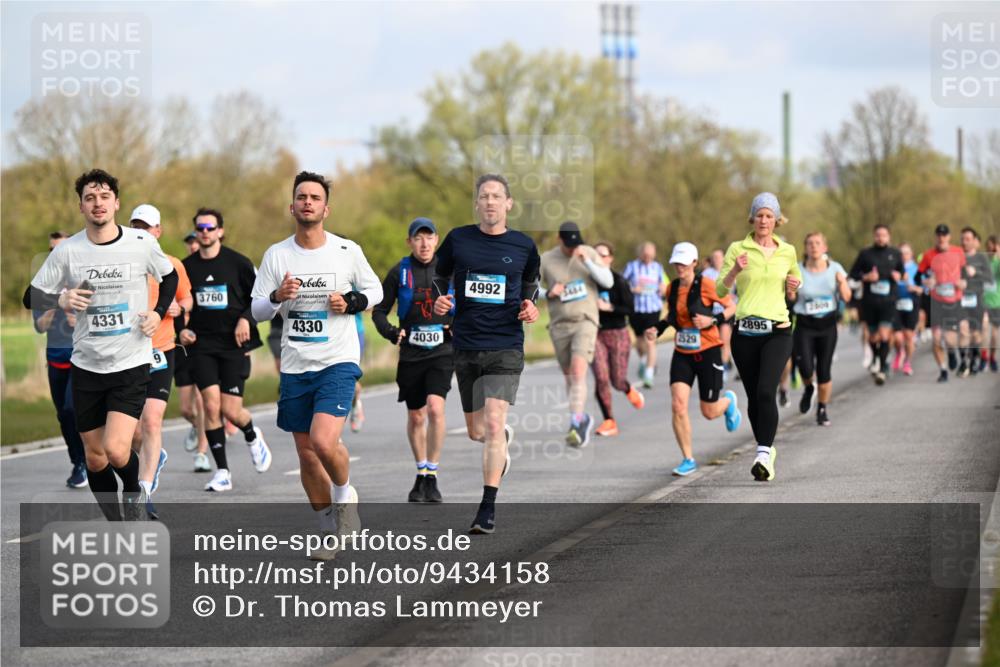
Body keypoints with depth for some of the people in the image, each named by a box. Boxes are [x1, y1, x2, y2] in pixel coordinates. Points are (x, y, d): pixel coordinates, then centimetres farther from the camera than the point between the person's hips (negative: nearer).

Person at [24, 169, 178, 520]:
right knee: (95, 458, 9)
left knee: (116, 451, -18)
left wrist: (158, 313, 0)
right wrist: (60, 300, -18)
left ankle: (135, 492, 15)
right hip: (86, 366, 3)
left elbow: (169, 277, 15)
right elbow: (31, 297, 2)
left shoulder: (142, 243, -4)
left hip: (131, 363, -2)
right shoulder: (66, 251, -3)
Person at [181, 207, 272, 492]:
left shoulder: (237, 262, -3)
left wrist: (246, 319, -10)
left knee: (230, 410, -6)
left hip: (234, 344, -2)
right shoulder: (187, 267, 6)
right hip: (202, 344, 2)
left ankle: (252, 436, 31)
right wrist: (181, 329, 3)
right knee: (211, 406, -10)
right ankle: (222, 472, -3)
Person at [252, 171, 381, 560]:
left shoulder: (347, 251, -2)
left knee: (324, 441, -22)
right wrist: (278, 297, -18)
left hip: (338, 362, -3)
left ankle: (344, 494, 9)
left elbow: (375, 290, 11)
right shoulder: (276, 255, 2)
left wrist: (351, 302, -9)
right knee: (306, 455, 7)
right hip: (295, 367, 3)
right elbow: (256, 311, 4)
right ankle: (330, 532, 23)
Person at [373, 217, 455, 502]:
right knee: (415, 417, 10)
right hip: (410, 353, 2)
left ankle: (432, 476, -11)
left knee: (435, 407, -20)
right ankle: (421, 475, 28)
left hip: (442, 351, -2)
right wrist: (392, 333, -11)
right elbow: (379, 311, 7)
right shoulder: (399, 272, 1)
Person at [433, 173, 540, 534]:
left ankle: (488, 507, -12)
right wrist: (439, 300, -6)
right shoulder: (457, 239, 1)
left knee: (493, 423, -17)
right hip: (465, 346, 2)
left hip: (505, 346, -2)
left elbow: (531, 284, 19)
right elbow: (439, 278, 15)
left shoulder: (523, 245, 1)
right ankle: (503, 438, 50)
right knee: (476, 431, 12)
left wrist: (531, 307, -2)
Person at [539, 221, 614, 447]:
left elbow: (608, 282, -9)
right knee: (569, 377, 10)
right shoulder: (546, 260, -3)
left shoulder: (589, 253, -1)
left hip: (585, 321, -2)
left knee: (578, 372, -20)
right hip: (559, 325, 2)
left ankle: (575, 425, -22)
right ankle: (583, 419, 30)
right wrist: (548, 293, -15)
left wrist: (587, 261, -20)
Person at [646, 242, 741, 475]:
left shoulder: (706, 285, -12)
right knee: (678, 406, -14)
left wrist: (713, 320, -21)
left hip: (708, 353, -4)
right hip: (682, 354, 4)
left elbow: (732, 307, -4)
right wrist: (657, 329, 1)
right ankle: (688, 459, -1)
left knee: (709, 412, 3)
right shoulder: (671, 289, 3)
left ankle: (728, 401, 41)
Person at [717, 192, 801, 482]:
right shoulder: (738, 249, 4)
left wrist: (793, 288, 0)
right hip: (745, 332, 1)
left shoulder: (788, 251, 9)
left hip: (777, 331, -1)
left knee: (766, 391, -19)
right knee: (753, 396, 8)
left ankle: (763, 456, -23)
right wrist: (735, 271, -18)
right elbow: (720, 290, 0)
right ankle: (766, 449, 28)